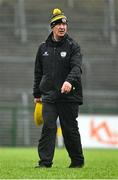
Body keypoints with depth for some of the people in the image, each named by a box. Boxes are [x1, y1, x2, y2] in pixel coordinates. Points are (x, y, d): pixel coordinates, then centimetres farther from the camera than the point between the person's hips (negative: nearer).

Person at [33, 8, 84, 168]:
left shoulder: (73, 47, 0)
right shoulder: (43, 48, 11)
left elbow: (77, 67, -15)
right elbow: (38, 72, 19)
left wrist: (70, 81, -35)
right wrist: (37, 94, 17)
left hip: (69, 96, -2)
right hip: (49, 96, 2)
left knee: (70, 129, 3)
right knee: (48, 127, -9)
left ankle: (77, 160, 18)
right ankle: (45, 161, -10)